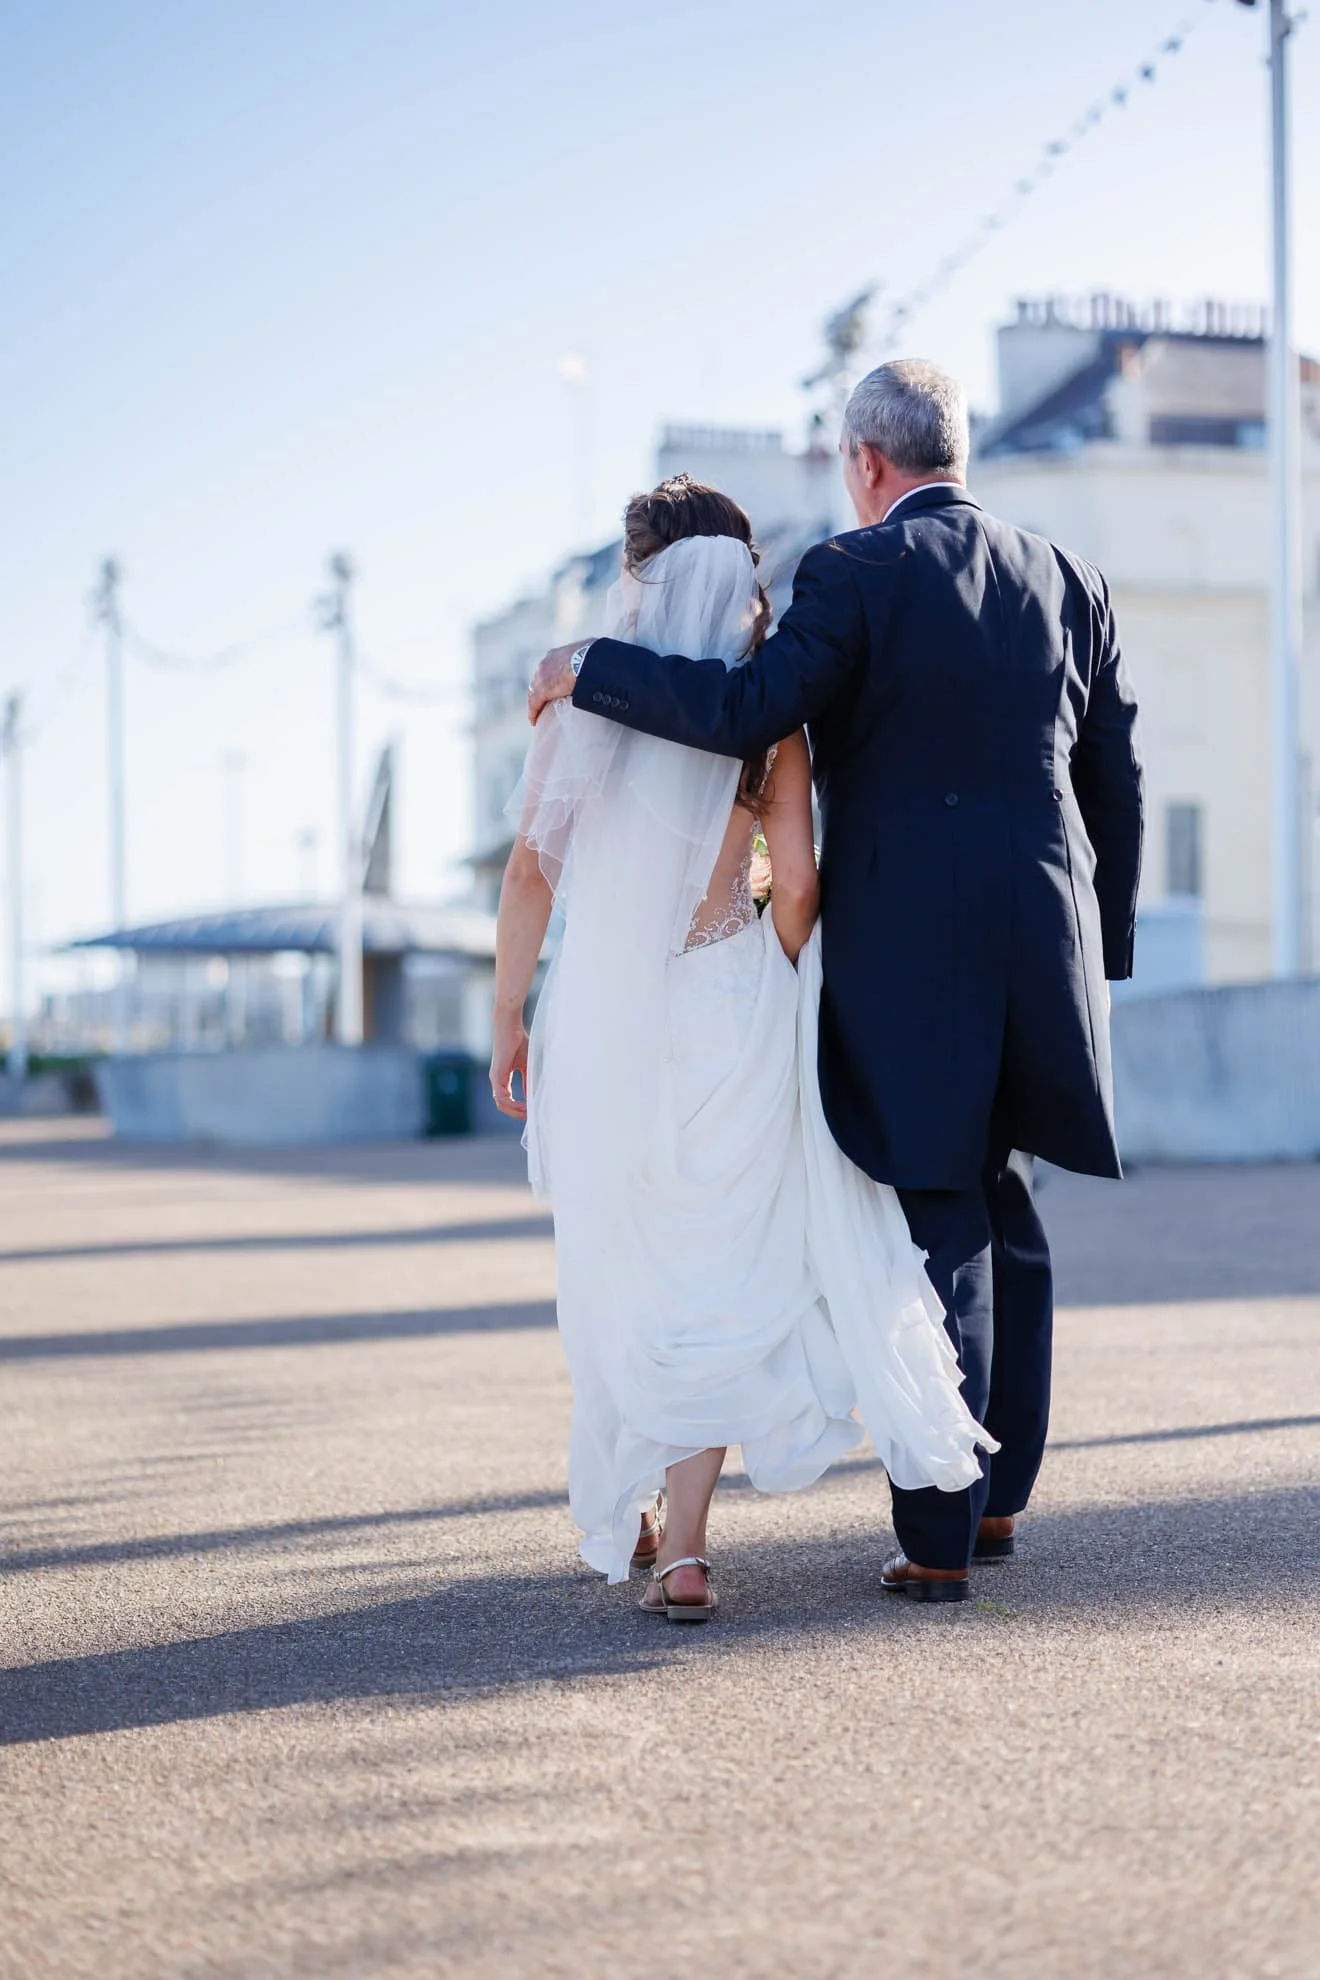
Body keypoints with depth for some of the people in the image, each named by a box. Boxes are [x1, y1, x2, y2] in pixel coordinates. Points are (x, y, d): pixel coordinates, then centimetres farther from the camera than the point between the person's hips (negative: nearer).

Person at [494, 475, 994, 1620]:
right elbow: (796, 882, -8)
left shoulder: (580, 692, -1)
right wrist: (774, 991, 10)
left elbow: (533, 873, -1)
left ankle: (628, 1512, 29)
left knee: (619, 1268, 17)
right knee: (716, 1277, 4)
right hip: (729, 1010, -1)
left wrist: (508, 1023, 7)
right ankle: (684, 1545, -5)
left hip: (603, 1012, 1)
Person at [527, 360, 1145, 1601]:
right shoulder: (1064, 579, 11)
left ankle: (937, 1538, 1)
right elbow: (1117, 779, 12)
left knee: (935, 1232, -1)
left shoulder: (854, 573, -6)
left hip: (906, 950, -5)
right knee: (1001, 1210, 19)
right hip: (1047, 942, 5)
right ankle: (996, 1498, 23)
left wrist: (588, 671, -6)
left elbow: (749, 712, -19)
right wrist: (1098, 950, 20)